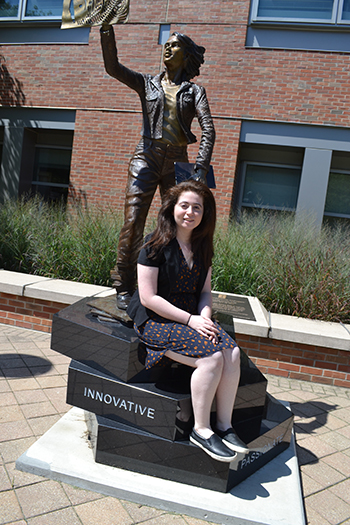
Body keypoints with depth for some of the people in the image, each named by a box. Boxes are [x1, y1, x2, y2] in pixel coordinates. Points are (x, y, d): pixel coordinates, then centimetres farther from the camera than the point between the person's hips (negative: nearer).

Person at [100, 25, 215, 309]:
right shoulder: (147, 83, 14)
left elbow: (208, 128, -3)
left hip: (176, 163, 1)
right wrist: (107, 27, -11)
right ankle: (125, 287, -2)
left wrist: (201, 169, -16)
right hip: (146, 158, 0)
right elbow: (112, 66, 1)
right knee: (133, 222, -11)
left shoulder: (195, 91, 10)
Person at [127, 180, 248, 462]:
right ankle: (201, 430, -7)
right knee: (212, 357, -25)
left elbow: (205, 291, 14)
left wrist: (204, 316, -7)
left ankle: (224, 425, -4)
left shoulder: (202, 247, 9)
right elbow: (148, 297, -15)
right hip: (156, 321, -6)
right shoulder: (156, 245, -11)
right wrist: (190, 320, -17)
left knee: (232, 353, -18)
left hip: (194, 318, 6)